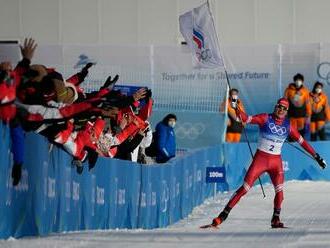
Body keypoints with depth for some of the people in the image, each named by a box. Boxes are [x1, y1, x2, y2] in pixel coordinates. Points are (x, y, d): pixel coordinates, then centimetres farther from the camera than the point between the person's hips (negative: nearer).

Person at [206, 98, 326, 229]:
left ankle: (276, 219, 3)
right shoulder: (266, 119, -4)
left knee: (279, 191, -14)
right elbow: (247, 118, -14)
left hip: (276, 161, 3)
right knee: (245, 188, -8)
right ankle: (224, 214, -3)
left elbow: (301, 141, 12)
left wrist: (316, 156, 12)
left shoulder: (288, 126, 6)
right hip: (260, 158, -3)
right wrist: (236, 108, -32)